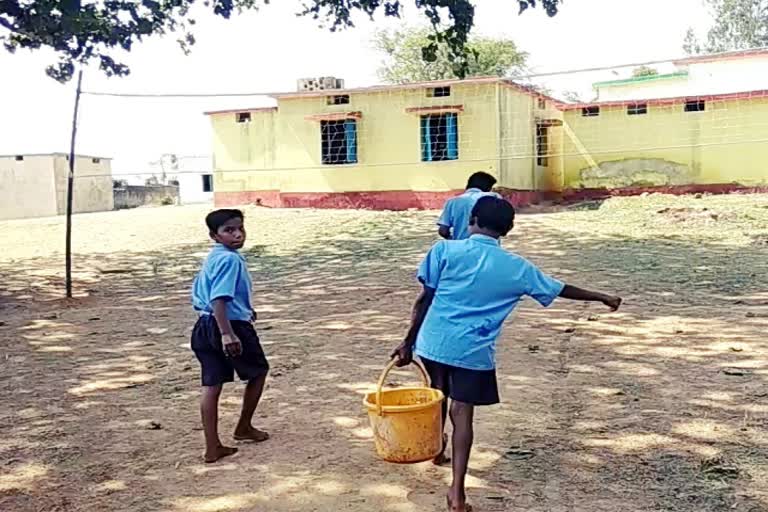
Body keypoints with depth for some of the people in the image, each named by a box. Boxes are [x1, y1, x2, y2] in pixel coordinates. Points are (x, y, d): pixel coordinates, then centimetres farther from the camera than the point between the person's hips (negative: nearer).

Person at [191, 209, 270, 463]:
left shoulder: (213, 258, 13)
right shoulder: (231, 259, -17)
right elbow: (219, 299, -27)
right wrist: (227, 334, -32)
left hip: (205, 326, 8)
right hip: (232, 325, -8)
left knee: (212, 385, 6)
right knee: (259, 371, 15)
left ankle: (213, 447, 9)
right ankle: (244, 428, 27)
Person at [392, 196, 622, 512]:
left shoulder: (445, 249, -4)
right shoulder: (516, 268, 2)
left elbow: (424, 300, -6)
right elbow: (560, 290, 14)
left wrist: (409, 342, 2)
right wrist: (602, 298, 28)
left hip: (434, 342, 1)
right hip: (474, 351, -1)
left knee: (438, 399, 24)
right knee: (462, 413, 5)